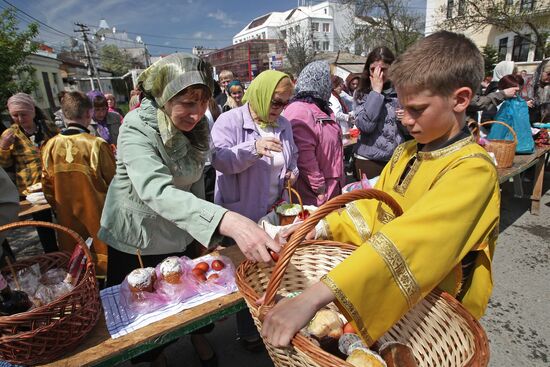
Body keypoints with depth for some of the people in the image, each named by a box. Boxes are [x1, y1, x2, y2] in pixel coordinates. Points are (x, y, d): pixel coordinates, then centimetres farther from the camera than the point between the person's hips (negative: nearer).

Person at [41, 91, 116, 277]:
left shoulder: (50, 146, -5)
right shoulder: (97, 144, -19)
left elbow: (47, 185, 4)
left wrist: (59, 209, 18)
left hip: (67, 220, 4)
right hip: (98, 218, -4)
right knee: (106, 264, 11)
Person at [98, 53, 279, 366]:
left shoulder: (200, 126, -11)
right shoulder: (137, 127, -28)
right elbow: (155, 190, -45)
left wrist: (206, 226, 4)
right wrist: (226, 221, -59)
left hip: (180, 233, 4)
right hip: (134, 239, -3)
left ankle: (198, 337, 51)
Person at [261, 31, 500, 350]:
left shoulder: (473, 171, -25)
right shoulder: (406, 152, 0)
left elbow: (404, 243, -39)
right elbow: (372, 210, 1)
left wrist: (314, 298, -46)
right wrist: (319, 230, -14)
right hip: (384, 300, 6)